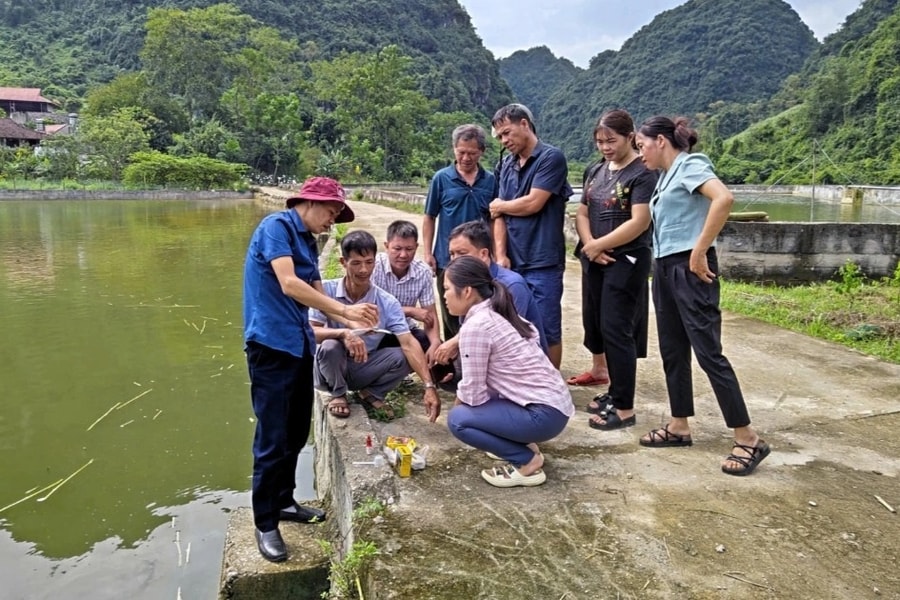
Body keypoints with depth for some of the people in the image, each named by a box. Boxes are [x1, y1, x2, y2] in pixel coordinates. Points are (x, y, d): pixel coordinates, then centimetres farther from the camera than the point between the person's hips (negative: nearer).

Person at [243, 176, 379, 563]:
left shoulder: (308, 241, 15)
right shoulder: (277, 226, -11)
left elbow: (316, 295, 14)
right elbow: (289, 285, -23)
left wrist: (350, 328, 2)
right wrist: (345, 311, -21)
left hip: (299, 344, 9)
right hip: (271, 345, -9)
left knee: (296, 433, 17)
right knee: (273, 439, -2)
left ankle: (284, 502, 33)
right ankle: (265, 524, 12)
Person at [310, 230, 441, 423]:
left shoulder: (387, 302, -14)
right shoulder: (326, 290, -16)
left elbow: (408, 344, -22)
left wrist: (429, 386, -32)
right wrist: (343, 333, -43)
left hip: (364, 369, 1)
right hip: (330, 370, -1)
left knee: (402, 357, -24)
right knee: (330, 346, -34)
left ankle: (370, 394, 6)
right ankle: (338, 395, -2)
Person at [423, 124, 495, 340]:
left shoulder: (490, 180, 2)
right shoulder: (441, 178, -3)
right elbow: (429, 218, 2)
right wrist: (428, 253, -4)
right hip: (447, 259, -1)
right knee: (451, 315, 11)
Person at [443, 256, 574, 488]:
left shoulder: (475, 326, -17)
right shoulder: (499, 315, 9)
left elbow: (473, 394, -15)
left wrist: (458, 402, 6)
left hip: (544, 414, -9)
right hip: (555, 402, 9)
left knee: (458, 419, -9)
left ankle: (528, 462, -1)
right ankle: (521, 443, 19)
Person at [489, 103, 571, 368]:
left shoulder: (551, 158, -5)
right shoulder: (506, 165, 13)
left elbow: (532, 204, -14)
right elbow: (499, 215, 8)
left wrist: (500, 205, 4)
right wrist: (500, 255, -5)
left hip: (543, 263, -6)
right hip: (512, 262, 6)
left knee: (547, 330, 2)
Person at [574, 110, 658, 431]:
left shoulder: (643, 173, -10)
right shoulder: (595, 171, 12)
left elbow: (639, 222, -19)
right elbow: (582, 214, 10)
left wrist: (598, 245, -13)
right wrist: (589, 247, -8)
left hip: (626, 262, -7)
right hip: (594, 261, 8)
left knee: (616, 331, -6)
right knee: (596, 327, 11)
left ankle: (625, 408, 4)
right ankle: (615, 391, 27)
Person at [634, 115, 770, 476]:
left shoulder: (689, 165, -9)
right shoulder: (667, 175, 17)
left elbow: (724, 198, -27)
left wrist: (699, 251, -24)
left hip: (690, 269, -9)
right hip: (665, 268, 9)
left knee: (708, 352, -7)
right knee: (672, 351, 12)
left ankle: (748, 440, 2)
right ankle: (679, 427, 23)